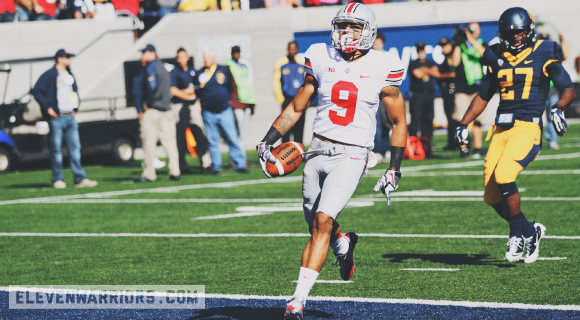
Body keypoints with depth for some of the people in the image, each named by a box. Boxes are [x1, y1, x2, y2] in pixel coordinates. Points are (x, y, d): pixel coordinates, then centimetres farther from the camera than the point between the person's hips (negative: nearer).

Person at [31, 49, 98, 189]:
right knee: (56, 149, -2)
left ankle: (80, 179, 1)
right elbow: (36, 91, -10)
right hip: (56, 117, -6)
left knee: (75, 147, 2)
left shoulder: (70, 76, 18)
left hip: (70, 117, 7)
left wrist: (76, 106, 17)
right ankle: (57, 180, 5)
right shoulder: (49, 75, -5)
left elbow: (75, 92, 32)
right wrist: (47, 108, -13)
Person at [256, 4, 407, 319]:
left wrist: (394, 170, 3)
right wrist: (267, 141, 4)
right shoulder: (321, 60, 4)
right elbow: (296, 107, 14)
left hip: (351, 155, -4)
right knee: (317, 227, 9)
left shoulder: (381, 68, -3)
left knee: (322, 221, -19)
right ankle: (344, 244, 46)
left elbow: (399, 122, 7)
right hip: (318, 151, 4)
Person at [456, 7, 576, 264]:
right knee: (493, 198, 1)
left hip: (528, 127, -6)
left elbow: (569, 90, -3)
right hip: (501, 129, 6)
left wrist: (558, 108, -22)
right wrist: (463, 125, 15)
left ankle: (517, 233, -7)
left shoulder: (544, 56, 0)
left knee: (504, 176, -27)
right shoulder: (498, 60, 14)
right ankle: (531, 231, 24)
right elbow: (483, 97, 23)